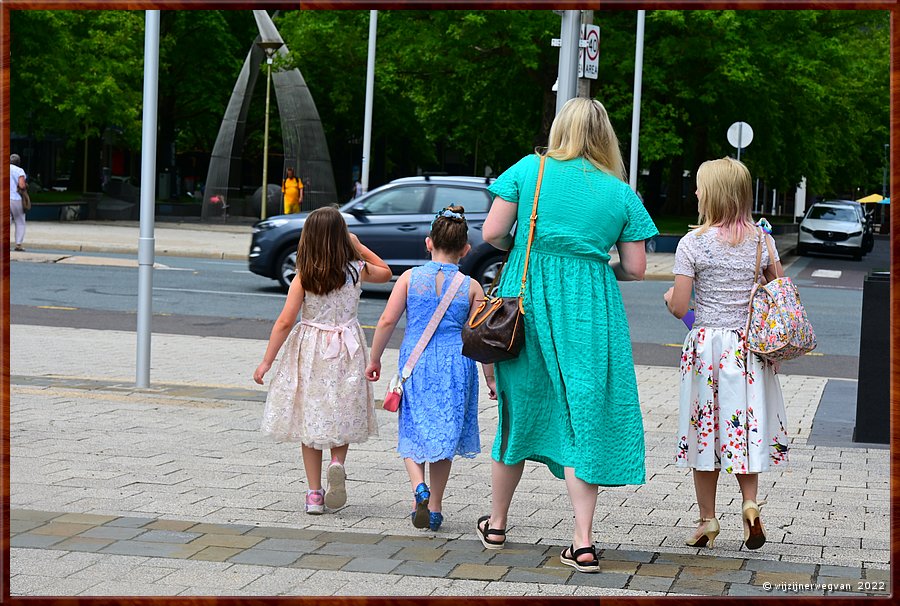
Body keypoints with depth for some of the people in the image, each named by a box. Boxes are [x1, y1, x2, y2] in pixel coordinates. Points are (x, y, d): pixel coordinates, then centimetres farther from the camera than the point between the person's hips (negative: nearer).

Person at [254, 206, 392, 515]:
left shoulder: (303, 278, -9)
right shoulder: (357, 270, -5)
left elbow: (284, 322, -11)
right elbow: (386, 273, 18)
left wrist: (266, 362, -5)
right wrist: (360, 248, 18)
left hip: (310, 350, -1)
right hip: (346, 351, 1)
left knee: (310, 417, 9)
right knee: (342, 415, 17)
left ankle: (314, 494, 9)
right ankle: (338, 461, -12)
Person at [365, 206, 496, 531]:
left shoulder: (410, 277, -2)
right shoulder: (471, 287, -1)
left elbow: (387, 321, -4)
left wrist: (374, 358, 8)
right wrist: (490, 376, 9)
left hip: (415, 362, 0)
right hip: (456, 365, 0)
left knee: (413, 432, 12)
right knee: (444, 434, 12)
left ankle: (419, 485, -15)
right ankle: (435, 508, 14)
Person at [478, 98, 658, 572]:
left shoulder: (529, 169, 0)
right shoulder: (621, 193, 2)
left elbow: (492, 233, -3)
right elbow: (635, 269, 2)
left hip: (526, 300, 1)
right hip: (589, 308, -1)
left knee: (519, 410, 14)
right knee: (585, 413, 1)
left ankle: (496, 524, 28)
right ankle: (583, 541, -6)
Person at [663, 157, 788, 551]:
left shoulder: (693, 243, -11)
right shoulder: (762, 241, 0)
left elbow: (679, 308, -11)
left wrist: (669, 296, 12)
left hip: (707, 346, -3)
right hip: (750, 346, 3)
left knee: (705, 430, 7)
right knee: (745, 427, 14)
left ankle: (707, 519, 14)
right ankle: (750, 503, -3)